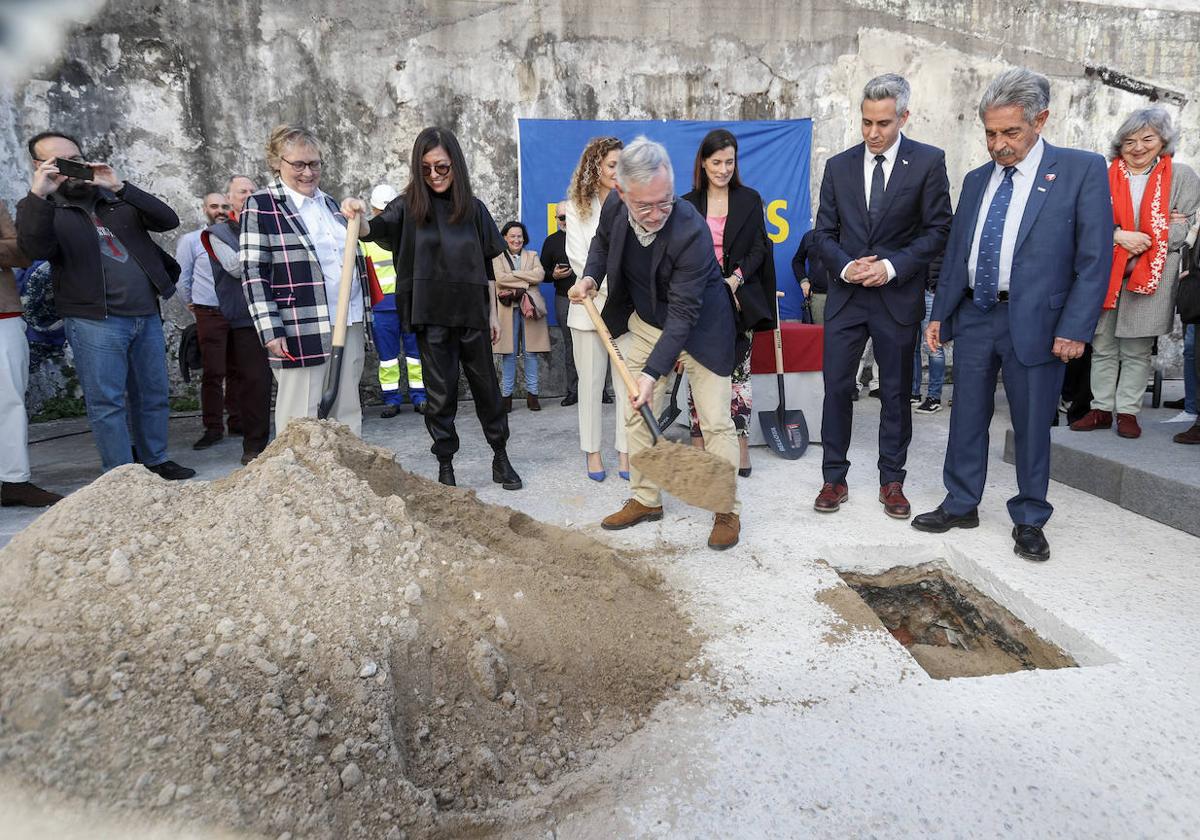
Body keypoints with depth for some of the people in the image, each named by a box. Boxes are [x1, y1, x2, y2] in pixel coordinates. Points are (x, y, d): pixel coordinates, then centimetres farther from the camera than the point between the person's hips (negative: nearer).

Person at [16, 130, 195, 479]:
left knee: (154, 396, 10)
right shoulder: (41, 207, 6)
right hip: (95, 321, -4)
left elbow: (168, 221, -1)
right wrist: (38, 196, -23)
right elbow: (36, 249, -14)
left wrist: (121, 186, -10)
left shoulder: (116, 198, 15)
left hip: (146, 316, 4)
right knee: (107, 402, -3)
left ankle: (155, 462, 24)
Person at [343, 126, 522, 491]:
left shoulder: (473, 208, 5)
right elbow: (378, 228, -18)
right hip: (431, 316, -1)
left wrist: (493, 312, 8)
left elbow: (487, 266, 8)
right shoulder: (409, 205, 0)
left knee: (486, 386, 11)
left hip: (472, 313, 2)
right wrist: (359, 218, -41)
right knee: (440, 394, 4)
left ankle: (501, 457, 25)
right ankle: (445, 467, 16)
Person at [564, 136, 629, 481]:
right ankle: (592, 450, 17)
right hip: (590, 304, 0)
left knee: (628, 381, 1)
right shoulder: (577, 207, 5)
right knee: (591, 381, 5)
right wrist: (611, 286, -12)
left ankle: (625, 450, 12)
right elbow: (578, 258, -2)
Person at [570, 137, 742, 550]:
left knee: (716, 421, -3)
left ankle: (727, 509, 13)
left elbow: (683, 313, -31)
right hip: (646, 322, 6)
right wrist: (591, 275, -7)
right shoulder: (615, 206, -14)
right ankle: (646, 500, 24)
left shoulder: (691, 232, -33)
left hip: (698, 327, -6)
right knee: (636, 412, 9)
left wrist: (654, 372, -35)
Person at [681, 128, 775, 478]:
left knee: (737, 373, -2)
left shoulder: (749, 200, 8)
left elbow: (759, 249, 4)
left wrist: (736, 279, -13)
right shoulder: (688, 204, 9)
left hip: (738, 300, -1)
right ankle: (698, 449, 9)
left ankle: (740, 449, 5)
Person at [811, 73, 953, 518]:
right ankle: (834, 478, 14)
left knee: (896, 392, 7)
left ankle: (892, 481, 20)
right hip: (846, 295, 2)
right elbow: (824, 233, 7)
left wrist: (892, 266, -16)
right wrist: (845, 266, -11)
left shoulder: (928, 162, -1)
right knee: (836, 387, 1)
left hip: (898, 297, -2)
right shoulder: (839, 166, 6)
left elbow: (937, 230, -3)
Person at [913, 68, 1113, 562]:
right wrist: (940, 314, 11)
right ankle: (961, 505, 26)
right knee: (967, 418, 11)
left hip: (1035, 322, -4)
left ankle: (1029, 521, 22)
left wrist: (1075, 328, -14)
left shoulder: (1082, 170, -4)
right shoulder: (976, 180, 11)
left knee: (1032, 425, 6)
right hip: (974, 317, 4)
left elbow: (1095, 258, -7)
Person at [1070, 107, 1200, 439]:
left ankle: (1128, 412, 9)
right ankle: (1101, 409, 12)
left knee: (1137, 350, 2)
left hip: (1152, 275, -1)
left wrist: (1138, 246, -10)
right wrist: (1119, 236, -16)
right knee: (1102, 346, 4)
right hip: (1105, 273, 1)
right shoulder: (1107, 177, 8)